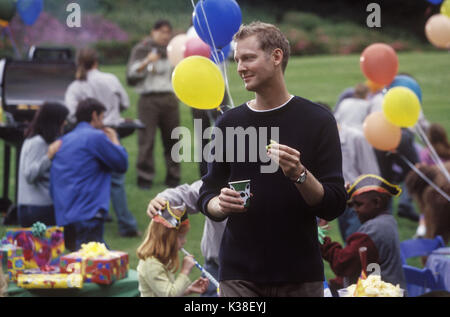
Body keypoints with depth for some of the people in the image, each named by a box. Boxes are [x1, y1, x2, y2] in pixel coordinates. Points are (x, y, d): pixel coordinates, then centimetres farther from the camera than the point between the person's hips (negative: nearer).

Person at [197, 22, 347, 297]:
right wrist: (220, 205, -11)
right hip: (240, 275, 2)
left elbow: (334, 205, -5)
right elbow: (208, 195, 11)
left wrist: (299, 173, -22)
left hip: (300, 275, -2)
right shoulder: (229, 123, 7)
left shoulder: (317, 120, -2)